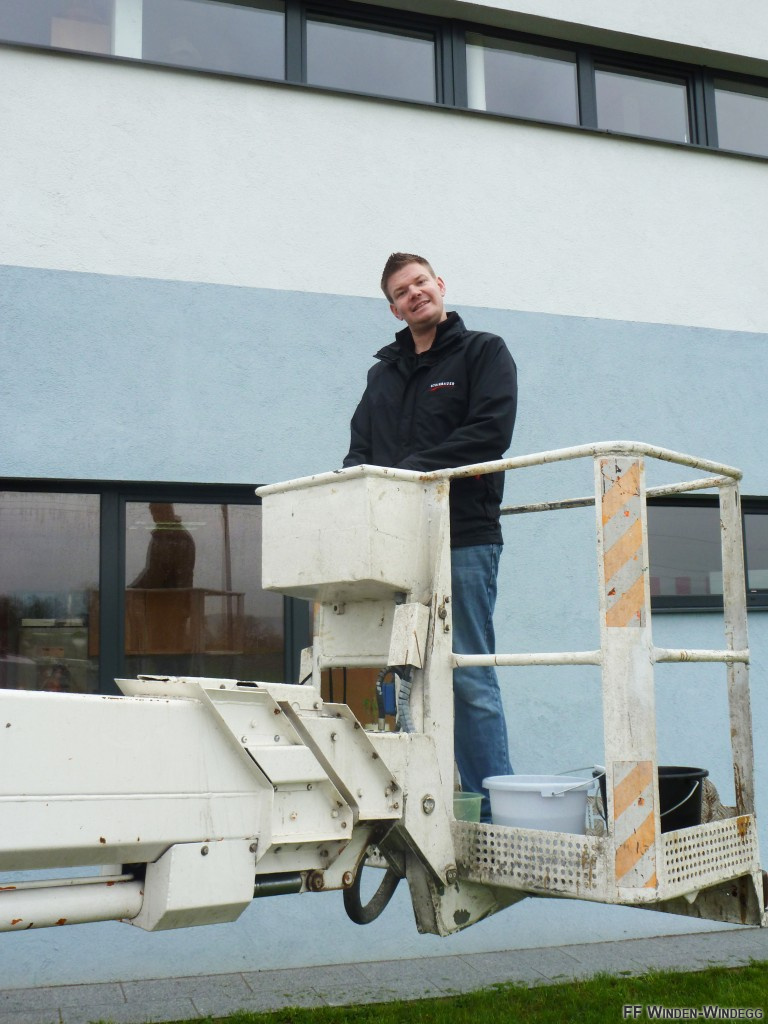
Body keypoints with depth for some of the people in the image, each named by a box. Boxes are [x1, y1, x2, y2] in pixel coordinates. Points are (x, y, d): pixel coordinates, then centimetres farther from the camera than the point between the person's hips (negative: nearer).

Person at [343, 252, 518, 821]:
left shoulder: (484, 352, 6)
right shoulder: (384, 371, 23)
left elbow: (491, 431, -9)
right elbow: (361, 447, 20)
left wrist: (410, 471, -14)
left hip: (464, 541, -5)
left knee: (470, 679, -5)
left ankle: (495, 815, 2)